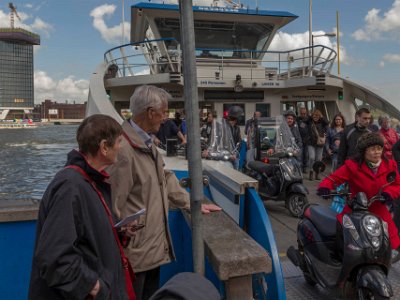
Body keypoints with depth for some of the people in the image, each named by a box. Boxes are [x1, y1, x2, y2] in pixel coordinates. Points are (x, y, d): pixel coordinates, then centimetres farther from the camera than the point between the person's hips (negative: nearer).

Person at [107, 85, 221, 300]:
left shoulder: (147, 144, 8)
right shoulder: (123, 149, -25)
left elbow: (165, 179, 17)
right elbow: (114, 205, -22)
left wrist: (193, 204, 18)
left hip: (154, 246, 9)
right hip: (134, 251, -9)